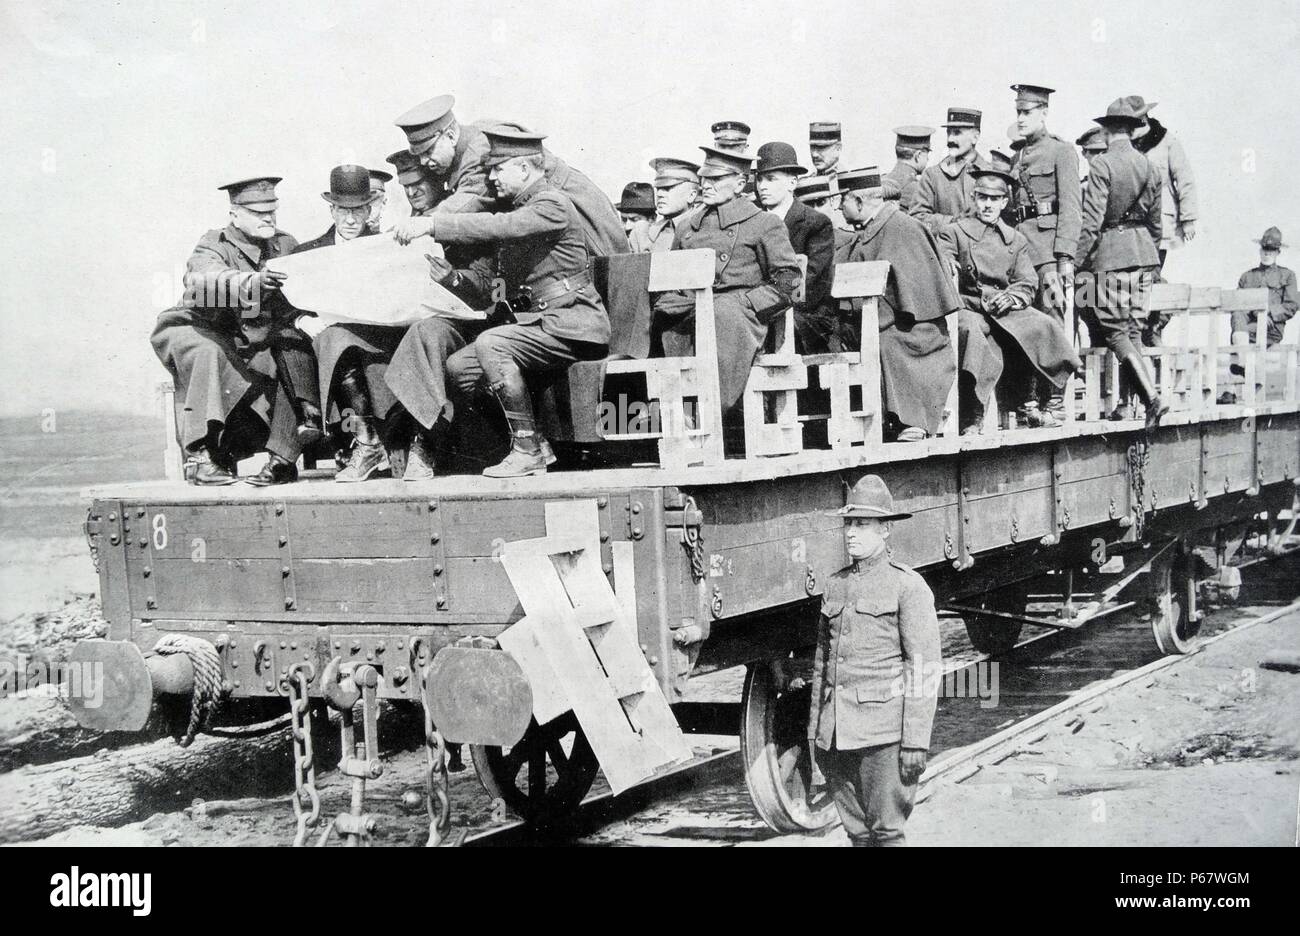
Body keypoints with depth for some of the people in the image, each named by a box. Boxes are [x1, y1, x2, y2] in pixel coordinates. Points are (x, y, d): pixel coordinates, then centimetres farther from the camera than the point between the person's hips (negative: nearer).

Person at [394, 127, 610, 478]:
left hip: (571, 326, -9)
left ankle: (527, 450, -21)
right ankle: (533, 445, 0)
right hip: (535, 322, 9)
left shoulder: (552, 205, -11)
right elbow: (487, 277, 22)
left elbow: (497, 227, -27)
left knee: (490, 344, -29)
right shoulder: (518, 210, 19)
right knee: (458, 366, -3)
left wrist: (432, 224, -29)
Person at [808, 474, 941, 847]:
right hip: (837, 732, 6)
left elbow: (925, 670, -9)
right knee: (856, 832, 10)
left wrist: (916, 741, -13)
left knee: (886, 831, -4)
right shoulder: (835, 585, 13)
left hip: (882, 732, -6)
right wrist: (814, 730, 16)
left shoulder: (908, 585, -5)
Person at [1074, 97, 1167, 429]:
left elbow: (1092, 218, -14)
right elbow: (1155, 220, 16)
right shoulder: (1148, 167, 9)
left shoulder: (1102, 164, -9)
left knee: (1115, 331, -4)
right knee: (1131, 330, 12)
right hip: (1143, 254, 6)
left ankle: (1152, 398, -16)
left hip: (1110, 253, -6)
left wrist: (1077, 260, -9)